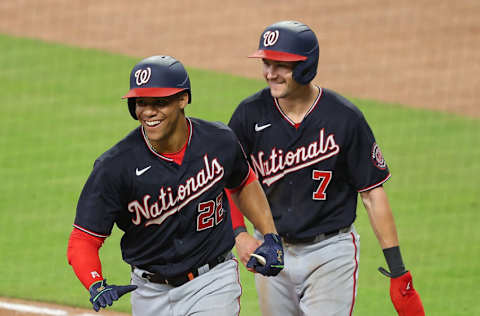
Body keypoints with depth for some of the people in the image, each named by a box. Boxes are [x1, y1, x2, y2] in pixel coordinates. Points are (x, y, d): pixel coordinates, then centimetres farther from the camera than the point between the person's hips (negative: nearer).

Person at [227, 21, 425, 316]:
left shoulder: (345, 118, -12)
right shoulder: (250, 114, -5)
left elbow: (373, 194, -7)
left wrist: (399, 274, -9)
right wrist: (239, 233, -13)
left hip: (331, 253, -4)